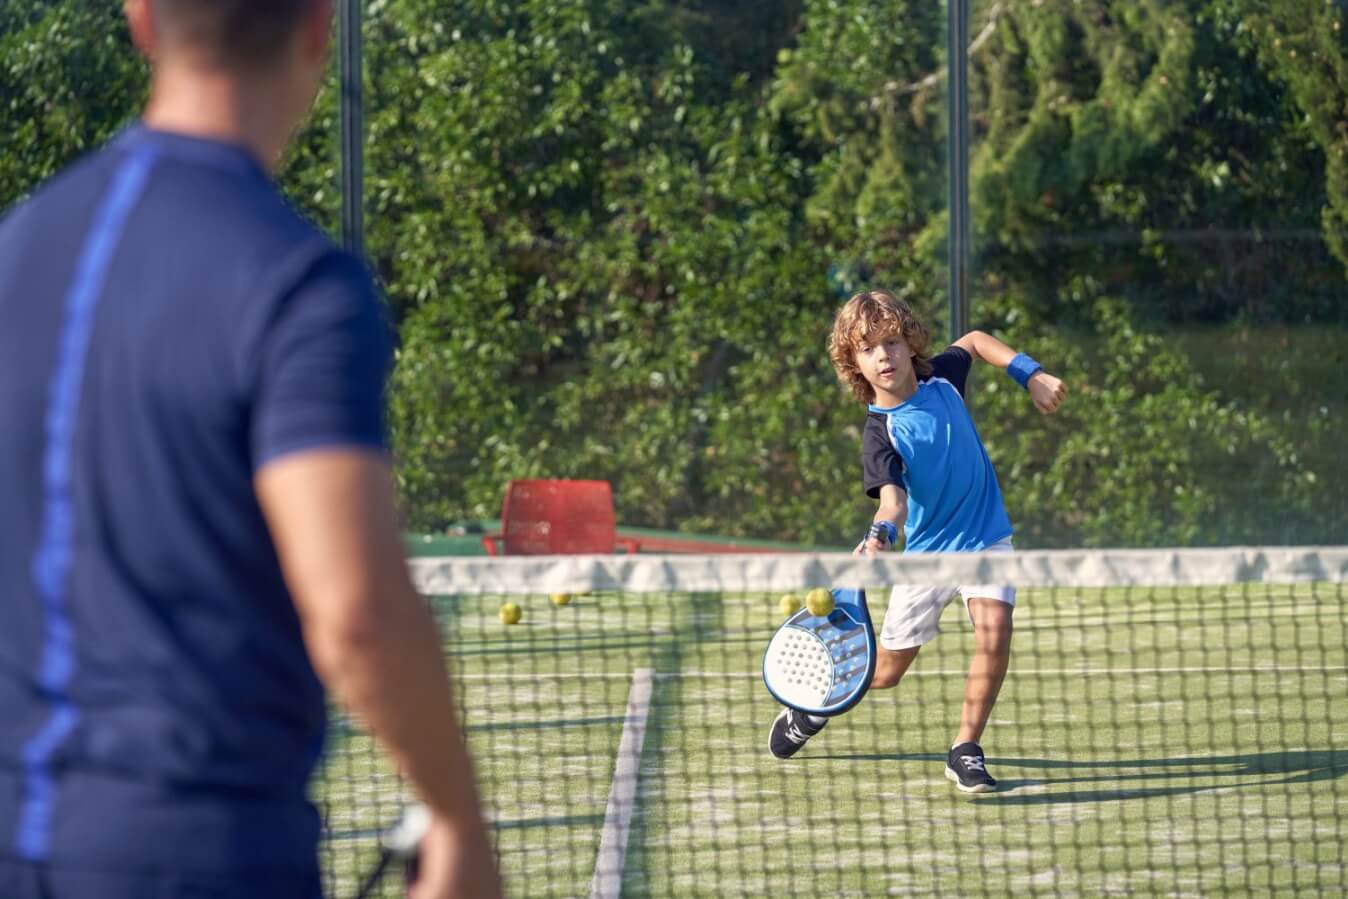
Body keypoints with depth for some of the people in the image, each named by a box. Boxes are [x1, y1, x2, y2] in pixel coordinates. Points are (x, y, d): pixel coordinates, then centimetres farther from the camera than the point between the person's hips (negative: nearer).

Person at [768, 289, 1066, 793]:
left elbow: (975, 341, 17)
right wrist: (880, 535, -57)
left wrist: (1031, 375, 9)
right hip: (927, 551, -3)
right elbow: (893, 498, -36)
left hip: (985, 538, 3)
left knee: (994, 633, -24)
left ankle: (966, 751, -8)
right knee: (884, 673, 7)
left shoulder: (942, 378, -6)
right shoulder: (882, 434, -20)